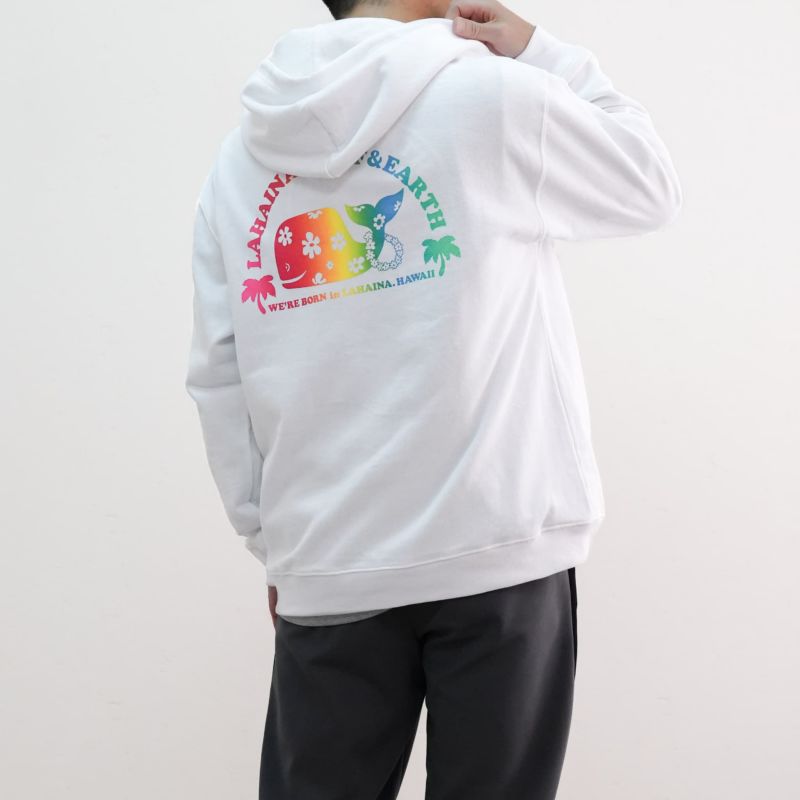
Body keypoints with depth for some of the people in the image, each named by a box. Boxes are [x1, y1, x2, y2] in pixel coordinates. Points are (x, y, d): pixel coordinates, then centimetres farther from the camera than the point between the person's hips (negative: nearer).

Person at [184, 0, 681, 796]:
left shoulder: (239, 156, 6)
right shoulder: (493, 93, -6)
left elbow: (218, 382, 6)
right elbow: (653, 189, 10)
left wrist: (269, 541, 14)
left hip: (326, 566, 4)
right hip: (498, 547, -3)